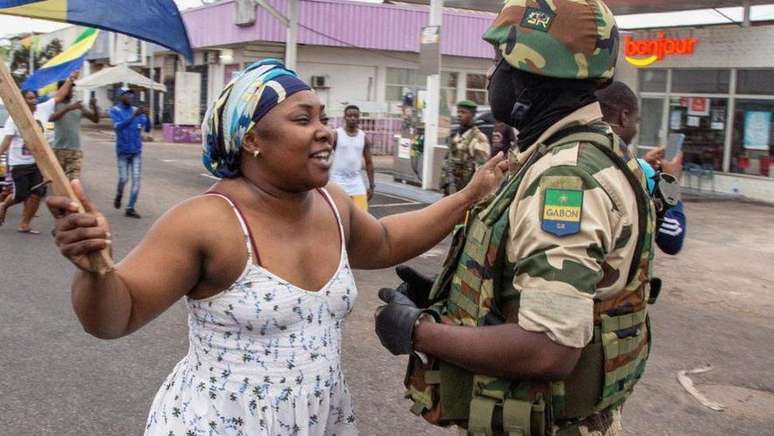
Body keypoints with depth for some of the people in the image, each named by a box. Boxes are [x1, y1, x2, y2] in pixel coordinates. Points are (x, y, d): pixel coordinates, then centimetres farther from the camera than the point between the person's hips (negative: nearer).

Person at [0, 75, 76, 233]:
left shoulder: (43, 109, 3)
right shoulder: (14, 118, -9)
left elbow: (59, 97, 8)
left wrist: (70, 80, 6)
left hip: (38, 162, 4)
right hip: (19, 163, -4)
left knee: (37, 194, -1)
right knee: (20, 195, -1)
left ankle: (25, 224, 12)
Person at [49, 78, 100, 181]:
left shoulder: (79, 106, 9)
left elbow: (95, 119, 8)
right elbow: (51, 118, -23)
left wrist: (95, 107, -12)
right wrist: (68, 108, -34)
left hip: (75, 151, 2)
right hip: (58, 150, -2)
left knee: (73, 181, -9)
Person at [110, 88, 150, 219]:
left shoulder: (137, 111, 5)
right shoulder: (115, 111, -5)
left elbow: (147, 129, -2)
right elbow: (118, 127, -22)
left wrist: (146, 115, -21)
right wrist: (134, 116, -33)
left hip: (137, 151, 3)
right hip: (122, 151, -3)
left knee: (136, 180, -5)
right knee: (123, 179, -3)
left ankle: (130, 208, -2)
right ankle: (119, 195, 30)